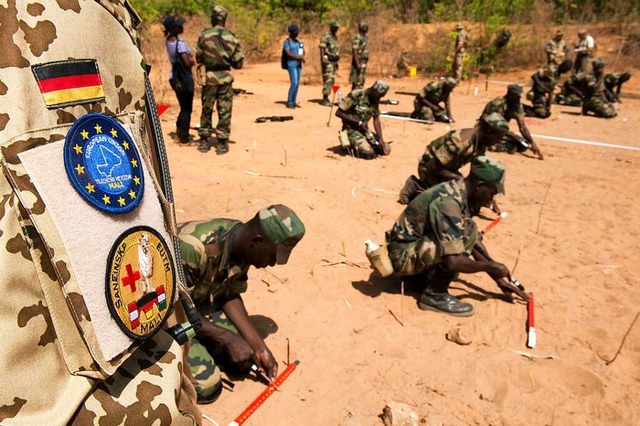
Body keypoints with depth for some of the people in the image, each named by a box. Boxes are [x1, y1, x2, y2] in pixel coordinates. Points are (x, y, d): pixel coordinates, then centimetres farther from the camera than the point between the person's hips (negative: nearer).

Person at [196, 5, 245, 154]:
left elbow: (198, 58, 4)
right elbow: (239, 64, -1)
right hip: (225, 78, -1)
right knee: (224, 111, 5)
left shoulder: (203, 36, -4)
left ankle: (204, 141, 18)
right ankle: (222, 143, 6)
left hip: (209, 77, 1)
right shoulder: (232, 38, -4)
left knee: (206, 110, 14)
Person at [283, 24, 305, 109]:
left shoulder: (299, 42, 15)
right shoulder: (287, 42, -5)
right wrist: (299, 57, -14)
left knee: (297, 83, 6)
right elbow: (288, 53, -16)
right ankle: (289, 102, -7)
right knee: (294, 83, -14)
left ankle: (294, 102, 12)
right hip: (291, 64, -7)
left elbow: (303, 52, 12)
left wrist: (301, 57, -11)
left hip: (299, 64, 7)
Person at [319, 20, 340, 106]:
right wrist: (322, 59, -26)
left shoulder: (335, 37, 18)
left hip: (334, 61, 9)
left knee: (332, 80, 8)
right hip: (327, 61, -9)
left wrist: (337, 62, 21)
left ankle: (326, 98, 14)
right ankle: (324, 99, -11)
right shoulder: (325, 37, -8)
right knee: (328, 80, -13)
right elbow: (322, 48, -15)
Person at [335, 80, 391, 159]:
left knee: (386, 149, -1)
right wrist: (359, 122, -21)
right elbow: (338, 113, -19)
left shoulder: (375, 101, 2)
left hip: (365, 129, 7)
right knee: (369, 153, -26)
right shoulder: (355, 95, -19)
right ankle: (352, 147, 1)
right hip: (352, 130, -7)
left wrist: (381, 139, -8)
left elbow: (376, 120, 5)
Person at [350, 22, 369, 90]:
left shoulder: (365, 37, 16)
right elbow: (355, 51, -19)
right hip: (358, 62, -9)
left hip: (364, 62, 9)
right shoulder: (357, 38, -13)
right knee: (357, 82, -9)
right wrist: (358, 63, -25)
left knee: (362, 80, 11)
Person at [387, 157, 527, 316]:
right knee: (468, 231, -22)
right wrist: (490, 266, -15)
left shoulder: (461, 194, 2)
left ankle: (423, 273, 12)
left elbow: (475, 243, 12)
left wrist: (499, 279, 12)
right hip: (404, 256, -9)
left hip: (416, 244, 9)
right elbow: (452, 262, -31)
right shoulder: (448, 202, -27)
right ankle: (434, 294, -12)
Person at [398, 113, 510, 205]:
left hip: (447, 168, 9)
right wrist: (458, 178, -26)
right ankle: (414, 188, -1)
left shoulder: (481, 143, -7)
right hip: (429, 168, -9)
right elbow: (432, 166, -32)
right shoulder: (460, 142, -35)